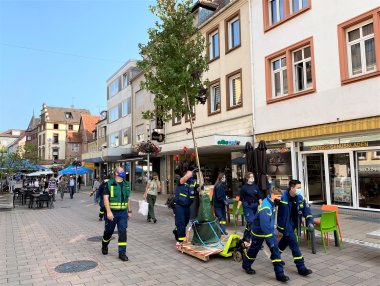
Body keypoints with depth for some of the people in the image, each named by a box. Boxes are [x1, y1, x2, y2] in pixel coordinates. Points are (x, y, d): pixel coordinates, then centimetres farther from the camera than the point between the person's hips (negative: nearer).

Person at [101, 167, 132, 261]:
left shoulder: (127, 184, 8)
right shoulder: (109, 184, -7)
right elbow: (105, 198, -13)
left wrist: (129, 211, 13)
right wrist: (108, 211, -20)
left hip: (123, 212, 3)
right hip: (112, 212, -3)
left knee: (123, 232, -2)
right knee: (108, 231, 13)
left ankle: (122, 253, 7)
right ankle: (104, 246, 41)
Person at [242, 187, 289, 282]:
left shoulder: (272, 203, -8)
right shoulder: (265, 207, -34)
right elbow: (264, 225, -36)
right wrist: (271, 240, -34)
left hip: (269, 231, 6)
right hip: (259, 231, -6)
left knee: (275, 250, -2)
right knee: (254, 250, 14)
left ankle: (279, 274, 6)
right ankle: (246, 265, 39)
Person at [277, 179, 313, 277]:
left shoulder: (300, 198, -6)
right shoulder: (282, 197, -26)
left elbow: (306, 210, -3)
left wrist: (310, 222, -19)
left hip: (293, 223, 8)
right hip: (284, 223, -8)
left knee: (285, 240, 23)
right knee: (293, 243, -11)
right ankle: (301, 268, -3)